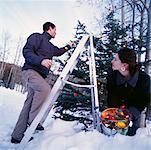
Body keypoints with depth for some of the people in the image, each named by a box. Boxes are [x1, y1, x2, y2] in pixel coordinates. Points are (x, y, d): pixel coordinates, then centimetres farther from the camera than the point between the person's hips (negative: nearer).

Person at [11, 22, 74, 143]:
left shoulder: (50, 46, 26)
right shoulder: (37, 37, 2)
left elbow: (59, 52, 46)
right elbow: (26, 51, -13)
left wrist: (68, 46, 48)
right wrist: (41, 60, -27)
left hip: (40, 74, 8)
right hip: (30, 70, -8)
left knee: (30, 103, -1)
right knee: (45, 88, -32)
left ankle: (17, 136, 0)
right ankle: (32, 121, -22)